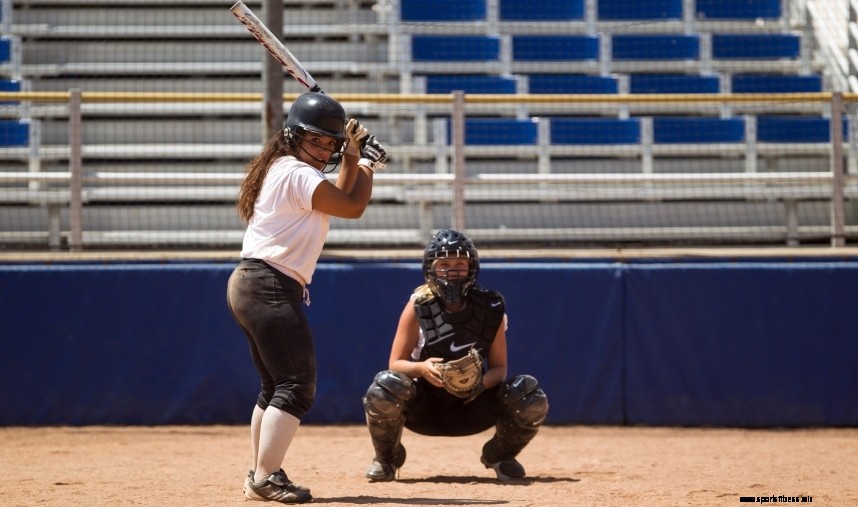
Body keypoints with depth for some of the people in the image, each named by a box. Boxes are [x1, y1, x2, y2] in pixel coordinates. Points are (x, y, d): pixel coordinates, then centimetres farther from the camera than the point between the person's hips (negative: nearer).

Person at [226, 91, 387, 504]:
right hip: (270, 287, -11)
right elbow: (352, 207, -12)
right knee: (297, 384, -14)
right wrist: (366, 162, 2)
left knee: (276, 385, 18)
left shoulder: (282, 170, 18)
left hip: (249, 285, 11)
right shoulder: (297, 173, -12)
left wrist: (352, 157, 14)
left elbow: (337, 200, 24)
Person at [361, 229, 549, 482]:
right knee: (385, 387, -34)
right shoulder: (419, 307, -12)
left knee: (531, 397, -22)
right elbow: (396, 364, -11)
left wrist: (482, 382, -28)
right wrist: (421, 368, -34)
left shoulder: (491, 308, -8)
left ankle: (500, 455, 11)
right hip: (424, 408, -1)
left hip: (472, 406, 2)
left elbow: (499, 367, -4)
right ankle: (386, 458, -1)